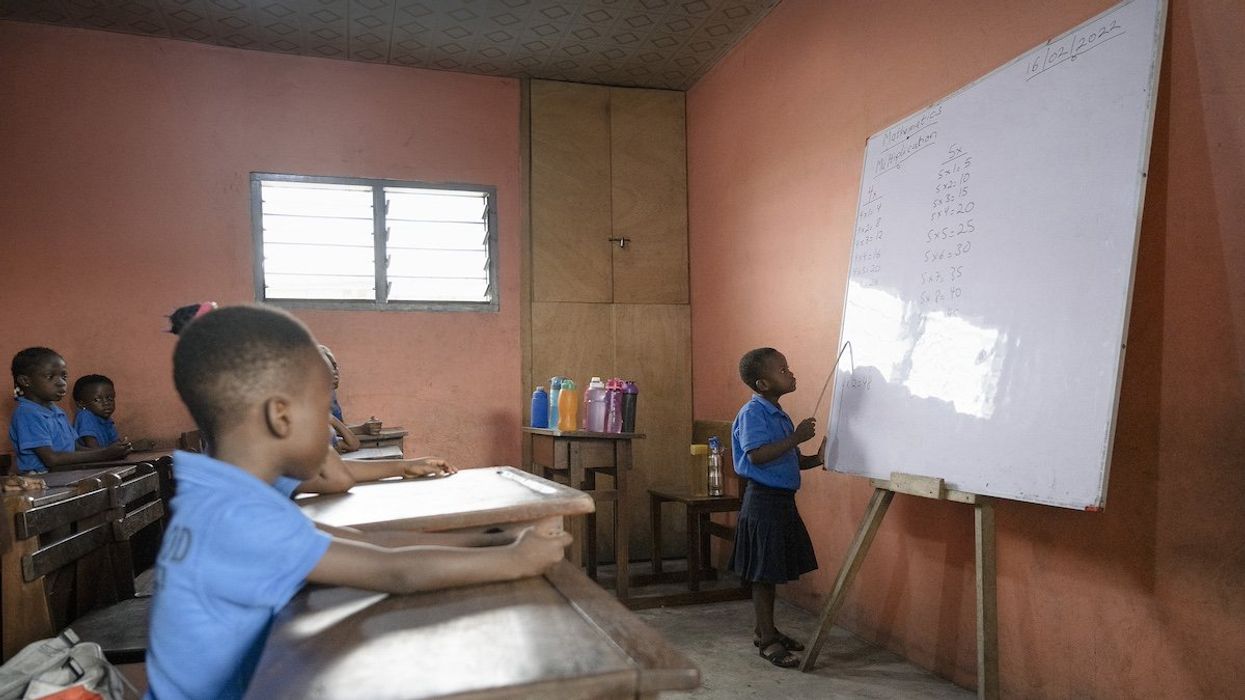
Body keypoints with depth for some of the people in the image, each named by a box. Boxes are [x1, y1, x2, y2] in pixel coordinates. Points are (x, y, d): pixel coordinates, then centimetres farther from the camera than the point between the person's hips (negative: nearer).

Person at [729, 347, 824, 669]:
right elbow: (757, 455, -25)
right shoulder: (753, 412, -15)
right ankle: (767, 640, 10)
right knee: (764, 573, 0)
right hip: (763, 500, -9)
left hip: (783, 500, 9)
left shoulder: (779, 415, 12)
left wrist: (817, 458, 2)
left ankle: (764, 630, 29)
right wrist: (796, 437, -24)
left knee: (772, 572, 17)